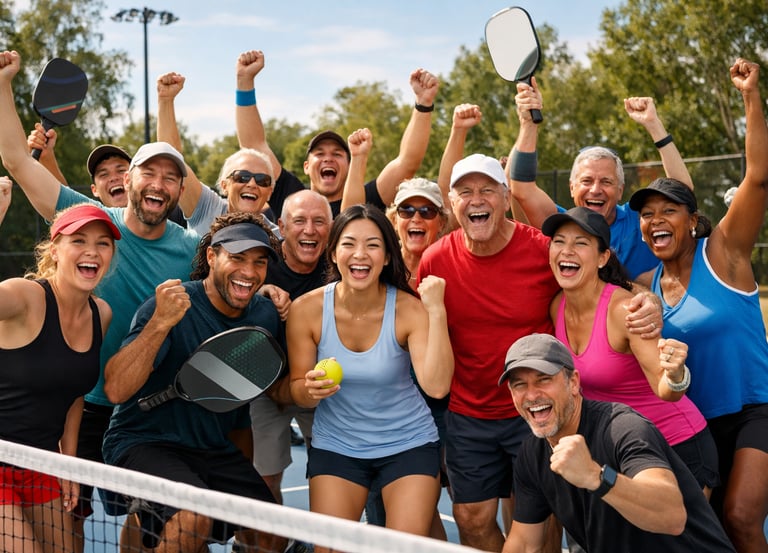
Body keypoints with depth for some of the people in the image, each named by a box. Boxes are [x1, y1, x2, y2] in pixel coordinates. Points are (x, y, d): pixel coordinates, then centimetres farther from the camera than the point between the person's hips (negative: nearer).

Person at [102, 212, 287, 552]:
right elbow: (116, 390, -28)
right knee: (194, 515, -30)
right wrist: (160, 323, -40)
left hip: (217, 450, 6)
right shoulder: (173, 306, -18)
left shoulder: (265, 315, 0)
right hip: (142, 443, -6)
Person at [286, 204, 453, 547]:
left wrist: (436, 312, -36)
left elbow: (436, 386, -30)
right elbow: (297, 390, -4)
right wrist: (310, 390, -27)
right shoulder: (307, 309, -14)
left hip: (408, 444, -1)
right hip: (335, 445, 1)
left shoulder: (409, 309, -18)